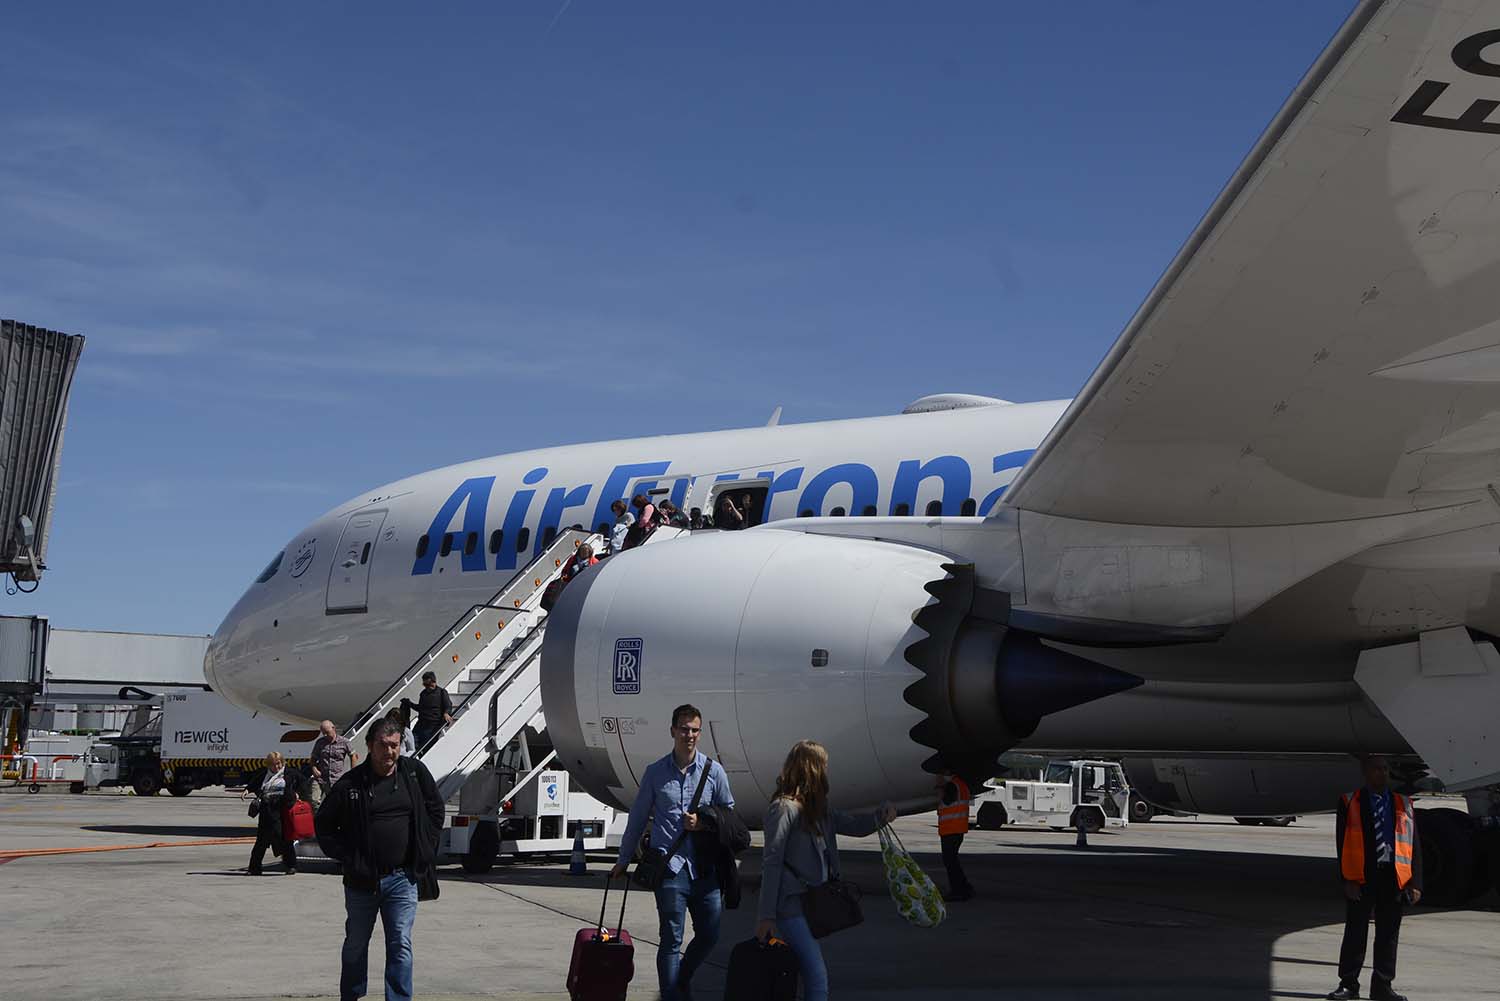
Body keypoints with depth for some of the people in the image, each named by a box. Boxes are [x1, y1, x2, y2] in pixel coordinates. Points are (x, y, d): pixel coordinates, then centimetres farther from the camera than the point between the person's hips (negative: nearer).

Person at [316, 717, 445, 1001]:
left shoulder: (415, 772, -1)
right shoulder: (350, 783, -6)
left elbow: (435, 810, 13)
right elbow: (324, 825, 4)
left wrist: (426, 849, 5)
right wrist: (346, 857, -4)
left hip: (403, 878, 0)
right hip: (362, 880, 0)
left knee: (401, 946, -2)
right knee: (356, 945, 15)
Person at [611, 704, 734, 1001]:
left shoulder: (713, 770, 5)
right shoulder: (655, 772, 5)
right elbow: (637, 818, 13)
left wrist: (703, 823, -6)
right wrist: (624, 860, 18)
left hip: (705, 866, 2)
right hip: (670, 865, -2)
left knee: (708, 936, 8)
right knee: (671, 941, -3)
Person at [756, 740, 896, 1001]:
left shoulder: (818, 809, 10)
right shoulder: (784, 808, -15)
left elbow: (854, 825, 16)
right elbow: (771, 864, -16)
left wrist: (880, 816, -6)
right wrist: (766, 916, -17)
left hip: (812, 904, 9)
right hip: (791, 905, -9)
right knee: (817, 977, -11)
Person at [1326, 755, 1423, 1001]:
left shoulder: (1403, 805, 12)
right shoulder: (1349, 803, 4)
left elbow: (1414, 846, 9)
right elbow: (1343, 845, -1)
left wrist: (1415, 883, 0)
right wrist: (1348, 880, -10)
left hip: (1394, 879, 2)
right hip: (1361, 879, -2)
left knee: (1388, 935, 7)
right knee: (1355, 933, 2)